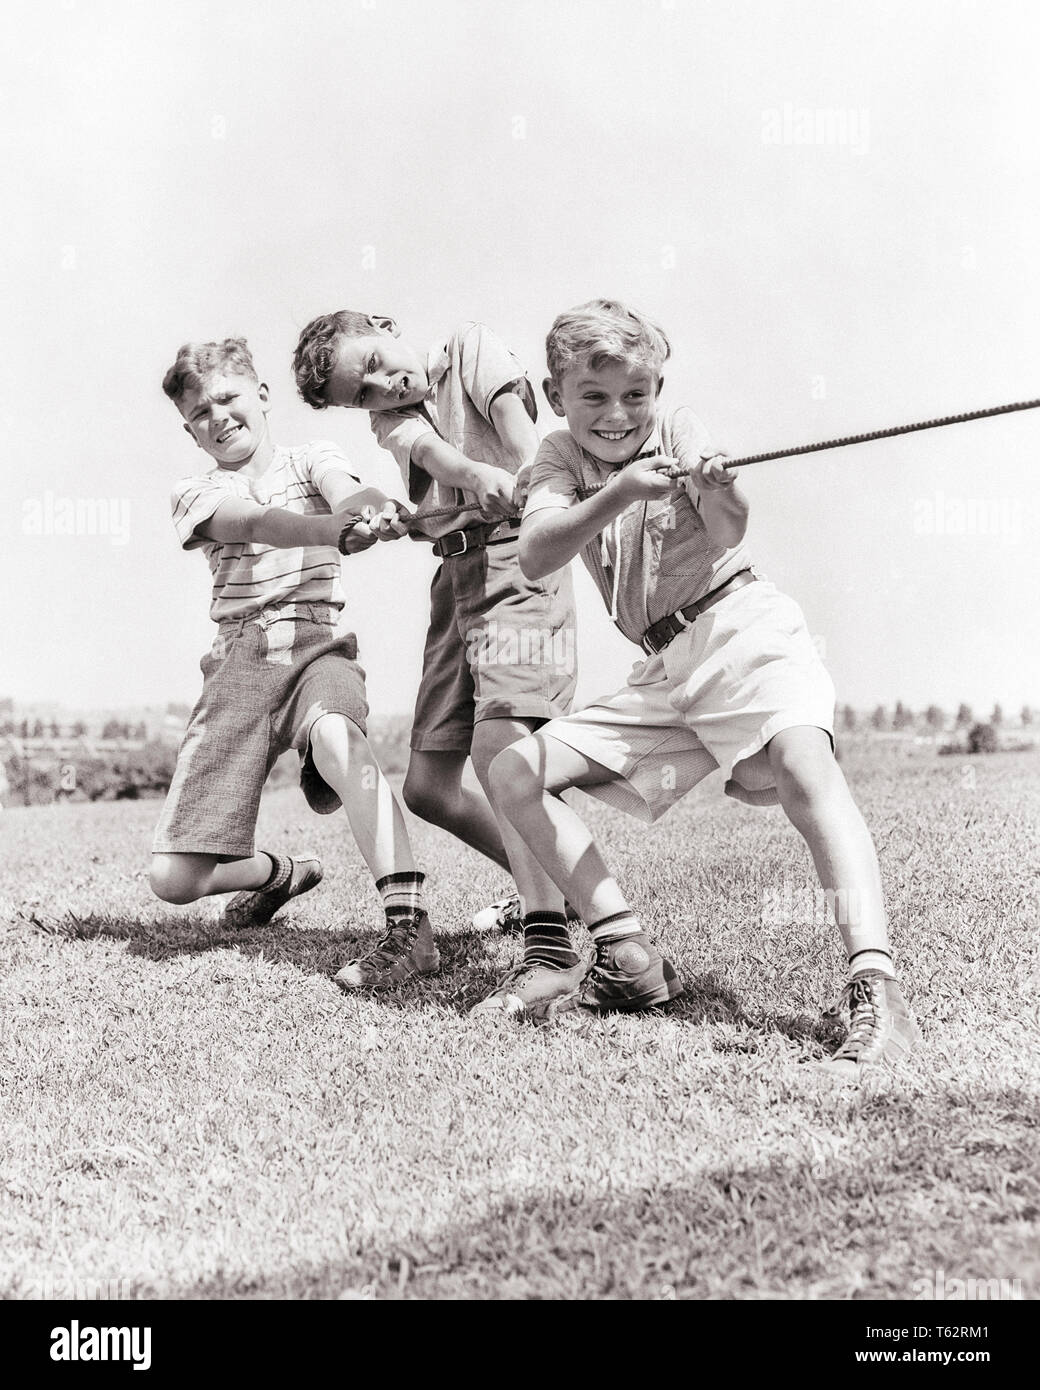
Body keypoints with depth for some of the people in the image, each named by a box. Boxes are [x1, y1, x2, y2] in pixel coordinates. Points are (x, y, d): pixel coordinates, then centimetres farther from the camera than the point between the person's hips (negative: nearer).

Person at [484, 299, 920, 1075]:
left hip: (744, 631, -5)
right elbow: (536, 556, -15)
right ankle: (631, 961, 2)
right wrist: (619, 493, -30)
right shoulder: (562, 459, 7)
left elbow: (730, 534, -20)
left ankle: (875, 990, -40)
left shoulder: (679, 432, 0)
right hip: (662, 674, 5)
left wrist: (718, 491, -43)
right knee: (514, 775, 0)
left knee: (805, 767, -32)